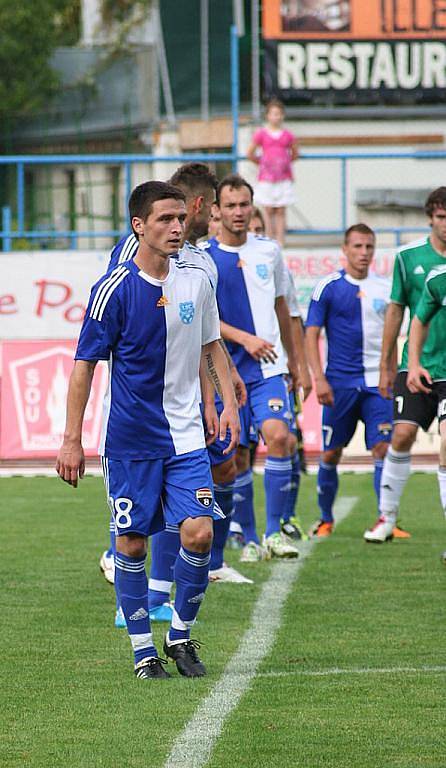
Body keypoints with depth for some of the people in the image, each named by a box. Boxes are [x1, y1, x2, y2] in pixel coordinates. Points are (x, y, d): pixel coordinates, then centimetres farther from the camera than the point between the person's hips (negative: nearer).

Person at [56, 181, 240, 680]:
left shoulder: (196, 281, 4)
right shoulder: (114, 289, -9)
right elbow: (84, 365, -6)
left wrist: (228, 402, 8)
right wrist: (71, 440, -8)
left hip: (185, 435, 3)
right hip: (129, 438, -3)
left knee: (198, 533, -9)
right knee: (132, 543, 1)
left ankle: (181, 635, 10)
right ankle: (143, 650, 14)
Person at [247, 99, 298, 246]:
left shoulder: (288, 135, 3)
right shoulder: (261, 134, -1)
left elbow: (295, 154, 17)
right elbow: (250, 154, 5)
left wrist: (285, 163, 9)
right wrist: (261, 163, 8)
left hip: (284, 178, 1)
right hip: (266, 178, -1)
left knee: (281, 211, 1)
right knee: (269, 211, 1)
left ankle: (280, 241, 3)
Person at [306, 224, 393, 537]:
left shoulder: (384, 288, 9)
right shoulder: (329, 287, -1)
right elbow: (312, 334, -2)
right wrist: (319, 378, -10)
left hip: (377, 382, 2)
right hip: (340, 382, -2)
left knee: (383, 449, -9)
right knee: (330, 454, 4)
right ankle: (326, 520, 19)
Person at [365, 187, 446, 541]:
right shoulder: (409, 256, 1)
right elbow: (396, 310, 9)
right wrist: (386, 366, 11)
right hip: (416, 363, 0)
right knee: (402, 434, -9)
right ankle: (387, 516, 2)